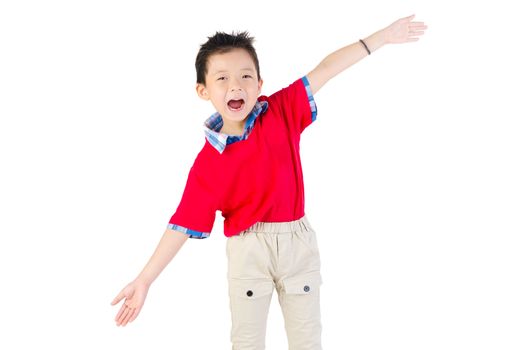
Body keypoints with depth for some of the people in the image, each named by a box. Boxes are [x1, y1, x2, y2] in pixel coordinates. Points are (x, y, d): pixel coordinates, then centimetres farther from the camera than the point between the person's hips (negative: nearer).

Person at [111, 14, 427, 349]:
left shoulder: (281, 112, -5)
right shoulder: (208, 162, -10)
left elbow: (324, 70, -6)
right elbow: (184, 224, -8)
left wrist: (382, 36, -8)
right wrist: (144, 280, -11)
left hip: (297, 242, 2)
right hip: (248, 250, -1)